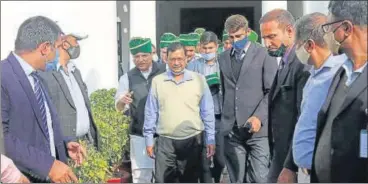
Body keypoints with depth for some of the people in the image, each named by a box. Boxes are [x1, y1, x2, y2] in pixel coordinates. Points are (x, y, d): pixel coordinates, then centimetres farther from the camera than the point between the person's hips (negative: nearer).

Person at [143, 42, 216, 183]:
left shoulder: (199, 80, 1)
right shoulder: (157, 81, 5)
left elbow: (207, 112, 3)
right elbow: (151, 113, 7)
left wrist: (210, 139, 1)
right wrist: (149, 139, 5)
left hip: (192, 140, 0)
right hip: (165, 141, 0)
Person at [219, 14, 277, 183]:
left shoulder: (264, 55, 0)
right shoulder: (223, 58, 14)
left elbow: (271, 91, -4)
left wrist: (259, 117, -15)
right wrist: (224, 120, 10)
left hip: (257, 127, -4)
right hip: (231, 128, 4)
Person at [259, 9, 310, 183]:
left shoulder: (303, 65, -17)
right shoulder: (285, 63, 13)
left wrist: (291, 166, -21)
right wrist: (276, 160, 12)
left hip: (293, 159, -9)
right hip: (282, 155, 9)